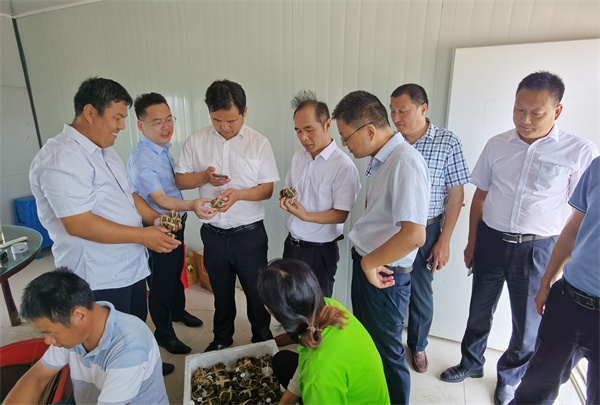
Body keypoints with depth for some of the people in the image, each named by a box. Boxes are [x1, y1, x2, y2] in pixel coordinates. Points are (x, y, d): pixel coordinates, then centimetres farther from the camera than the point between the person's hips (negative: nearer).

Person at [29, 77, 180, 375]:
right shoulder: (60, 158, -22)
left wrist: (154, 217, 0)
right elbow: (78, 224, -28)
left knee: (137, 326, 27)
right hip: (99, 278, -9)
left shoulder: (105, 151, 10)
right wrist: (143, 235, -24)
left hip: (130, 266, 9)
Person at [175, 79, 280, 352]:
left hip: (249, 234, -2)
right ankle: (222, 338, 45)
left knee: (256, 290, 12)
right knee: (221, 291, 21)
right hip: (213, 234, 3)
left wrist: (239, 193, -24)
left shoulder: (259, 143, -6)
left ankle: (262, 337, 39)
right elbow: (180, 180, 4)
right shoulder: (196, 141, 0)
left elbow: (268, 189, -6)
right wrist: (204, 177, -16)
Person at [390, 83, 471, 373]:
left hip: (424, 231, -2)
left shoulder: (448, 142, -7)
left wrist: (444, 241, -7)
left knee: (421, 294, 13)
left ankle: (418, 345, 40)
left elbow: (456, 195, -5)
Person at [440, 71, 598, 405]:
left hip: (537, 249, -2)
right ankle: (472, 363, 43)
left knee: (529, 323, 13)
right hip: (490, 241, 2)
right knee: (480, 311, 17)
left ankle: (509, 378, 41)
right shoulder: (496, 145, 0)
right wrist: (472, 243, 8)